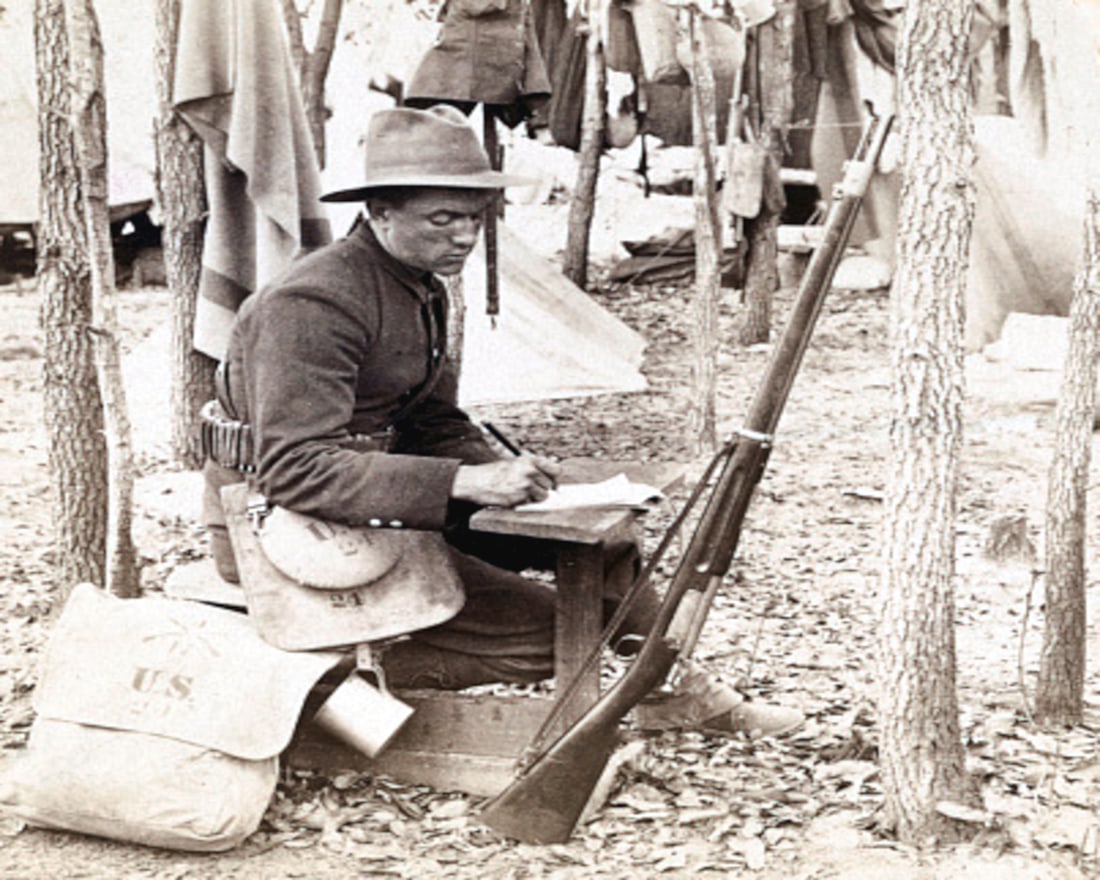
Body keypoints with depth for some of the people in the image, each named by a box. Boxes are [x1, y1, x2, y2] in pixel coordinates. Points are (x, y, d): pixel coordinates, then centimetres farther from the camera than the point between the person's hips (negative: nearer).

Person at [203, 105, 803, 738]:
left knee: (596, 526, 5)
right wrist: (465, 482, -35)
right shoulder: (313, 305, -22)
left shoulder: (423, 290, 9)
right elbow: (293, 470, -30)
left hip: (384, 499, 9)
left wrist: (507, 479, -8)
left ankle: (675, 689, 11)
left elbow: (439, 427, 14)